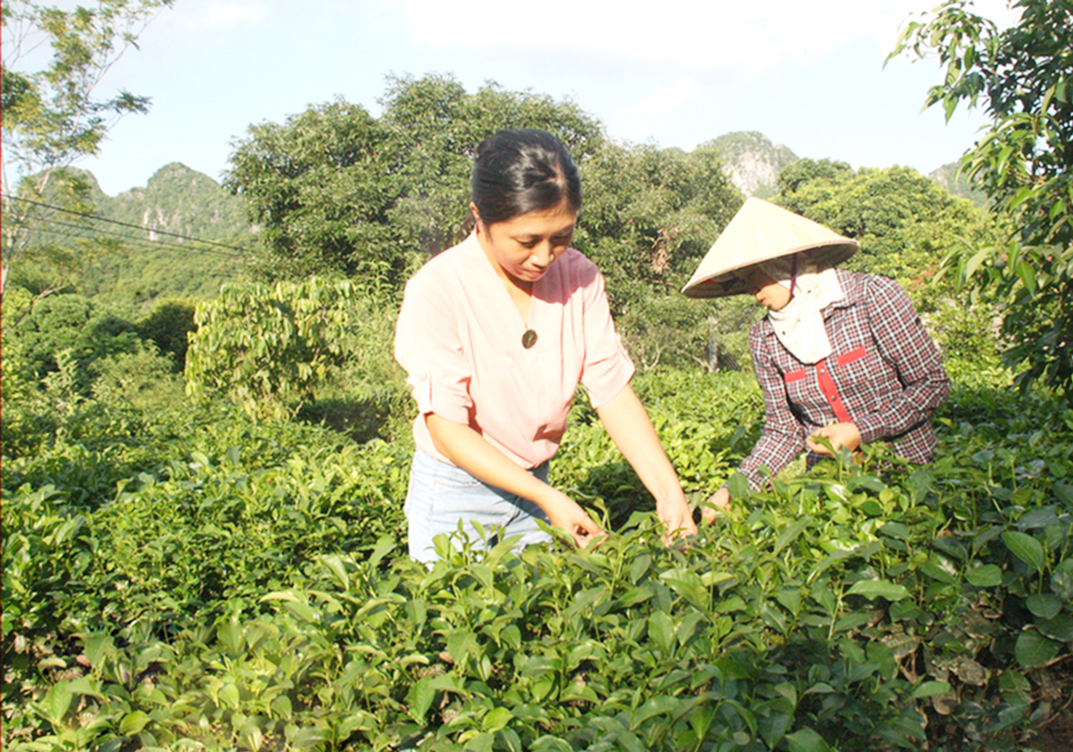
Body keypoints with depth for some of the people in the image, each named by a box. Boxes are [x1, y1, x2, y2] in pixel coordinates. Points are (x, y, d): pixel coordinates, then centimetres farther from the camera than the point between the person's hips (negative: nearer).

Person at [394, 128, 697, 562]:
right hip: (454, 493, -4)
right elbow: (448, 429, -21)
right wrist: (547, 498, -27)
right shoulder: (437, 290, -21)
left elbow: (612, 389, -9)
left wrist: (666, 489, -19)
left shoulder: (579, 277, -8)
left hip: (535, 484, 4)